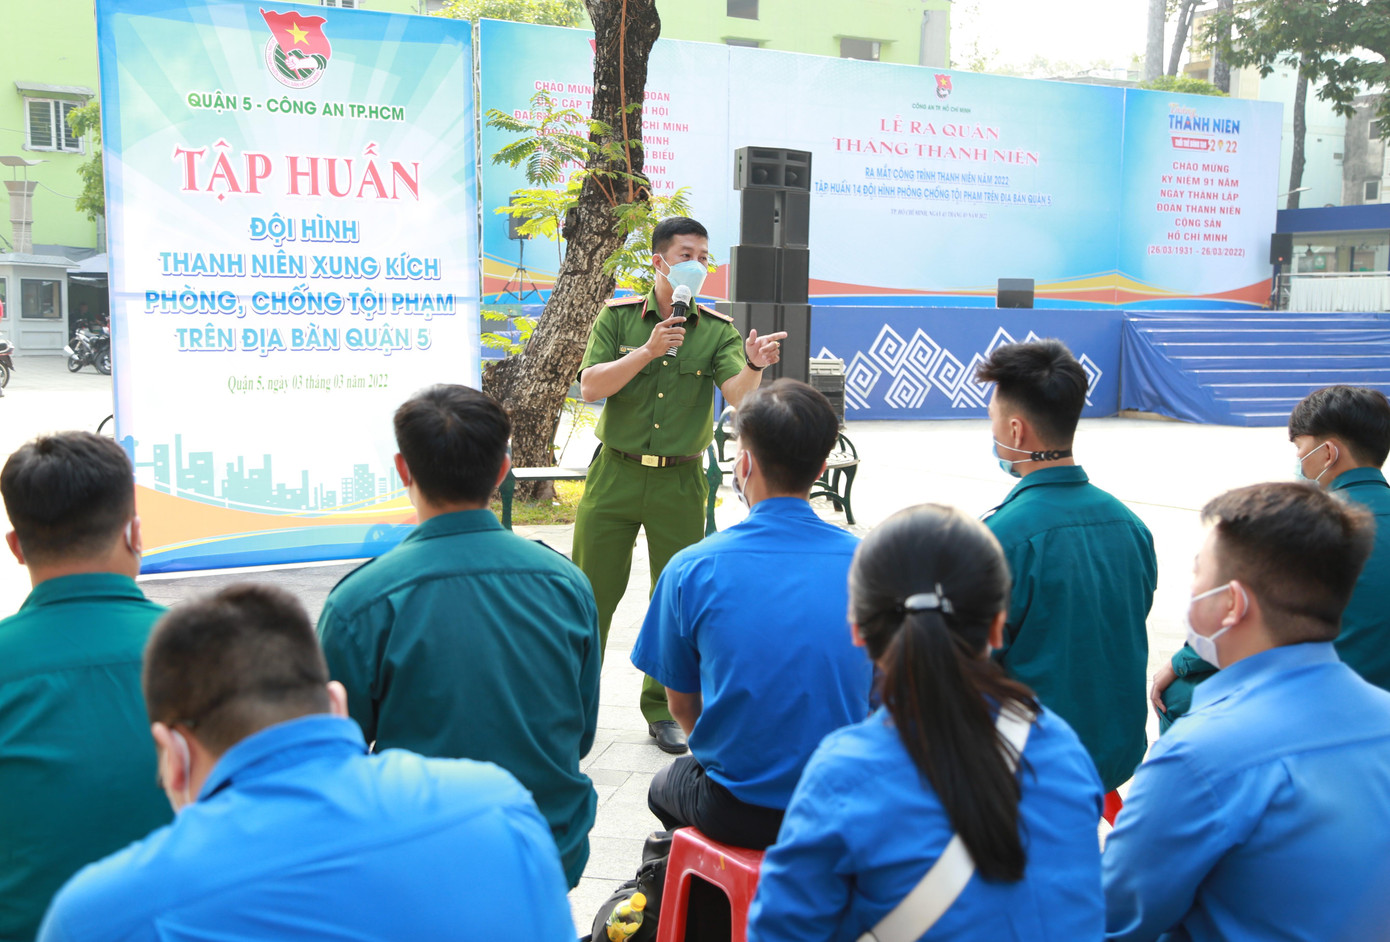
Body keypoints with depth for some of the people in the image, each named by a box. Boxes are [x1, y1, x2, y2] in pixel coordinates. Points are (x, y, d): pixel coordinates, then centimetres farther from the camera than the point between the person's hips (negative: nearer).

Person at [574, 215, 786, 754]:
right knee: (592, 591, 5)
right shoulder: (618, 317, 1)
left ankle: (663, 709, 23)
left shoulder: (718, 330, 0)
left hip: (680, 482, 1)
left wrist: (754, 366, -37)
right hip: (616, 473, 0)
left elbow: (737, 394, -16)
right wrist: (647, 352, -21)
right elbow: (590, 387, -10)